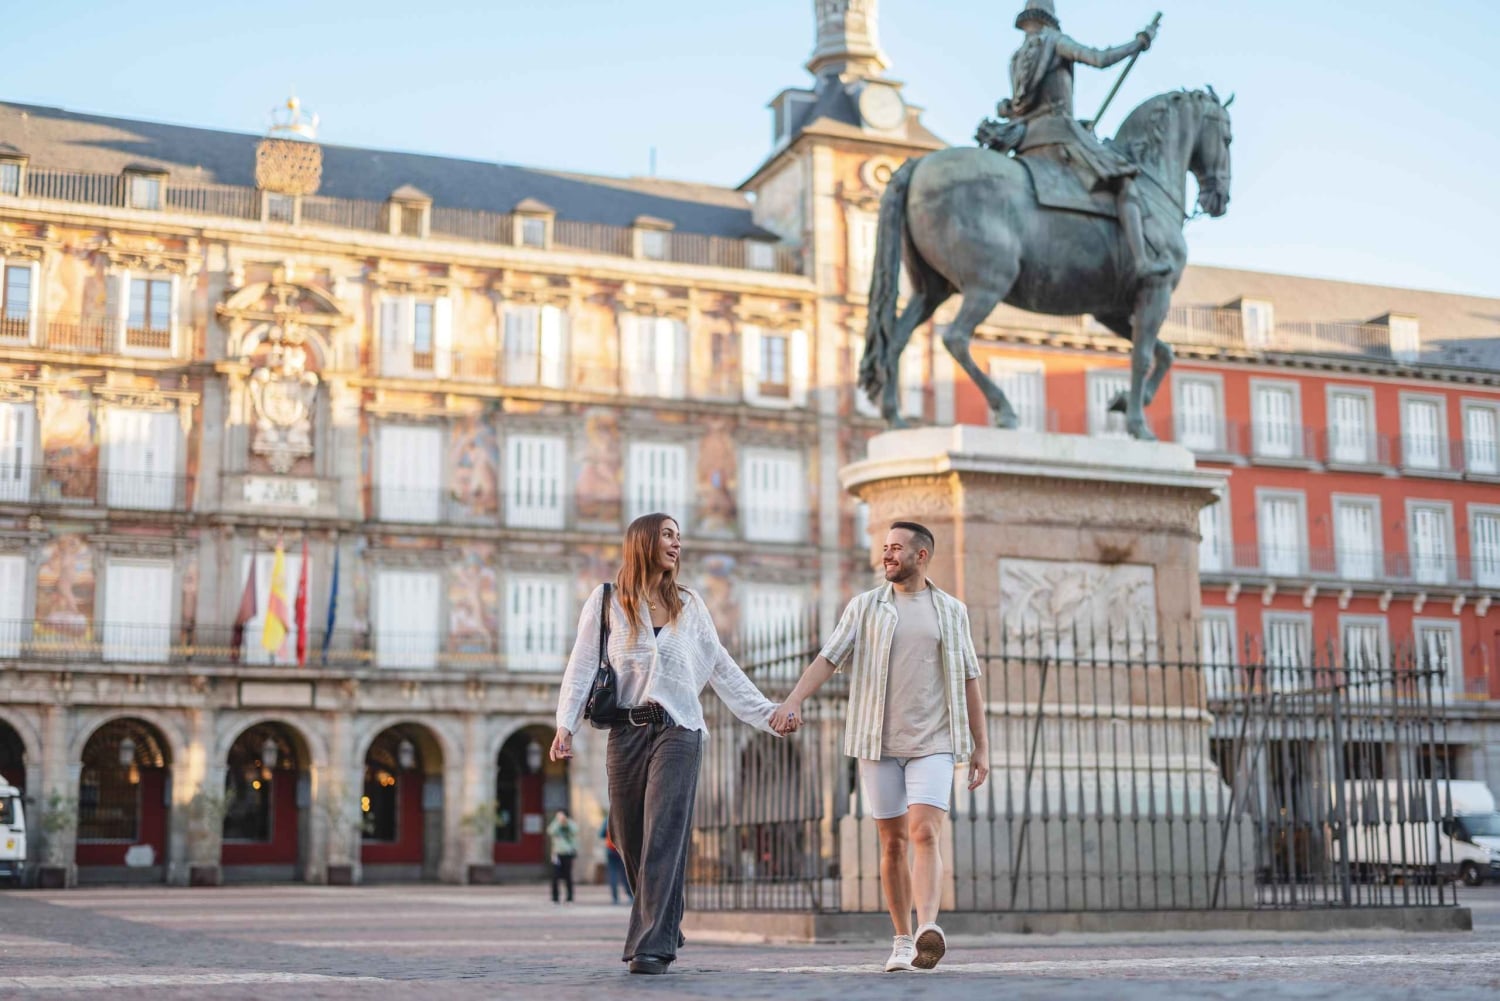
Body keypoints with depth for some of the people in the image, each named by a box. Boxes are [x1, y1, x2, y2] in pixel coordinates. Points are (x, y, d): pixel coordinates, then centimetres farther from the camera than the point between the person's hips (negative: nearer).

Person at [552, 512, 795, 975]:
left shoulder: (689, 605, 13)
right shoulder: (606, 601, 7)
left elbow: (722, 669, 15)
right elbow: (582, 666, 3)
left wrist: (767, 712, 9)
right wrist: (566, 724, -9)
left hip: (677, 729, 0)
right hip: (627, 730, 0)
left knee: (664, 838, -12)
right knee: (630, 841, 4)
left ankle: (652, 946, -16)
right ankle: (662, 929, 23)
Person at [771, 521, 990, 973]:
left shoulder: (951, 611, 8)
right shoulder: (865, 606, 7)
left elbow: (969, 680, 9)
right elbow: (828, 657, -3)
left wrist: (981, 747, 5)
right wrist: (793, 700, -19)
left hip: (933, 743, -1)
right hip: (879, 743, 1)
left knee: (924, 834, -18)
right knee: (893, 843, 5)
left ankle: (929, 930, -31)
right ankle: (903, 942, 13)